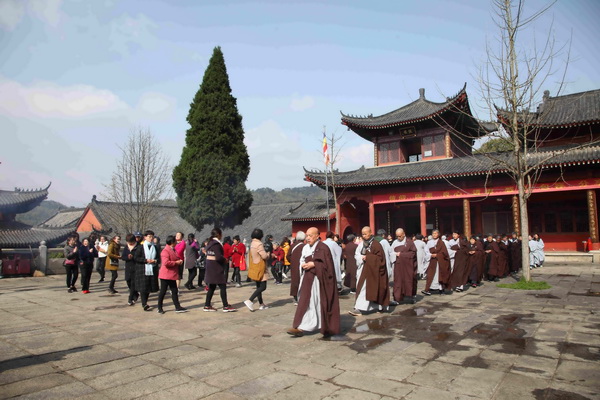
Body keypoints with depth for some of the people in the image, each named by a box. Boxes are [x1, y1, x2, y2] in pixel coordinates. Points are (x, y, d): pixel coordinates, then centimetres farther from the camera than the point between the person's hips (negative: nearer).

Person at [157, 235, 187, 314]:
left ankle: (177, 307, 13)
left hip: (172, 275, 9)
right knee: (163, 291, 2)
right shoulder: (165, 251, -16)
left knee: (174, 291, 10)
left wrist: (180, 261, 5)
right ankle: (159, 308, 14)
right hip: (165, 275, -9)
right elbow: (166, 263, -28)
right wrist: (176, 262, -21)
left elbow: (176, 259, 28)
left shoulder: (173, 250, 14)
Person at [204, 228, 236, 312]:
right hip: (217, 269, -10)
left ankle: (207, 305, 20)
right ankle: (226, 306, 2)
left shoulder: (210, 243, 11)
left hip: (210, 269, 10)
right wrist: (225, 260, -7)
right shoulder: (216, 244, -18)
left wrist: (223, 259, 11)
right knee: (223, 286, -3)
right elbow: (218, 257, -26)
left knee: (212, 287, 16)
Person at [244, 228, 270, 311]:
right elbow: (264, 256, -22)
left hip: (254, 268, 9)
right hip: (260, 269, -9)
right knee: (263, 287, -6)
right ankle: (250, 301, -16)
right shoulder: (259, 244, -19)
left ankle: (261, 304, 21)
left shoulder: (252, 243, 9)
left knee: (259, 287, 15)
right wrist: (268, 254, -1)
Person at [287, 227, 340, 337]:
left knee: (320, 302, 0)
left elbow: (327, 264, -15)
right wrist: (303, 264, -2)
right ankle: (301, 327, 8)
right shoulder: (305, 247, 9)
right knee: (305, 302, 4)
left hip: (319, 280, -7)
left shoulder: (323, 248, -11)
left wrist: (313, 264, -19)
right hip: (308, 279, 7)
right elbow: (301, 260, 19)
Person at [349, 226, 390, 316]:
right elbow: (356, 255, 9)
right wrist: (361, 258, -11)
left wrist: (367, 257, -17)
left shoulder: (376, 244, -10)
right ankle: (378, 306, 22)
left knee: (365, 288, -10)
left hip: (371, 270, -7)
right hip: (362, 269, 7)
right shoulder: (362, 244, 9)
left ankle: (359, 308, -11)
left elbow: (379, 258, -14)